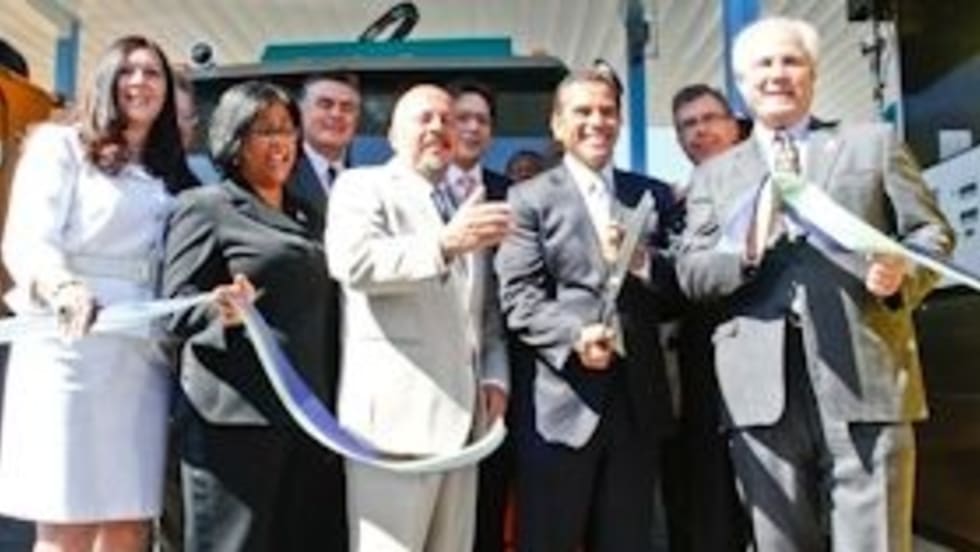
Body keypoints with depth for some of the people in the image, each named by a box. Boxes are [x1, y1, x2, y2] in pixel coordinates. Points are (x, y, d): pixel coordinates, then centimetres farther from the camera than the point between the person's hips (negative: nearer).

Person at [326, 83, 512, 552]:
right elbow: (352, 261, -17)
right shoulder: (362, 186, 3)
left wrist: (494, 373, 7)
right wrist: (444, 243, -29)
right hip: (396, 410, -6)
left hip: (461, 411, 6)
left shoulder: (467, 207, 22)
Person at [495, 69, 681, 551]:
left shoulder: (654, 196, 14)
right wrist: (575, 336, -24)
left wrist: (641, 264, -10)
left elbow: (679, 291, 9)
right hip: (559, 401, -4)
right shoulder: (530, 199, 2)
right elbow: (518, 298, -8)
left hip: (637, 399, 4)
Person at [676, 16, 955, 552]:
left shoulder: (873, 143, 16)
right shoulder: (714, 174, 17)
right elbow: (690, 273, 8)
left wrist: (904, 270, -11)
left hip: (865, 377, -1)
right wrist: (746, 249, -13)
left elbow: (931, 232, 12)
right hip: (762, 389, 1)